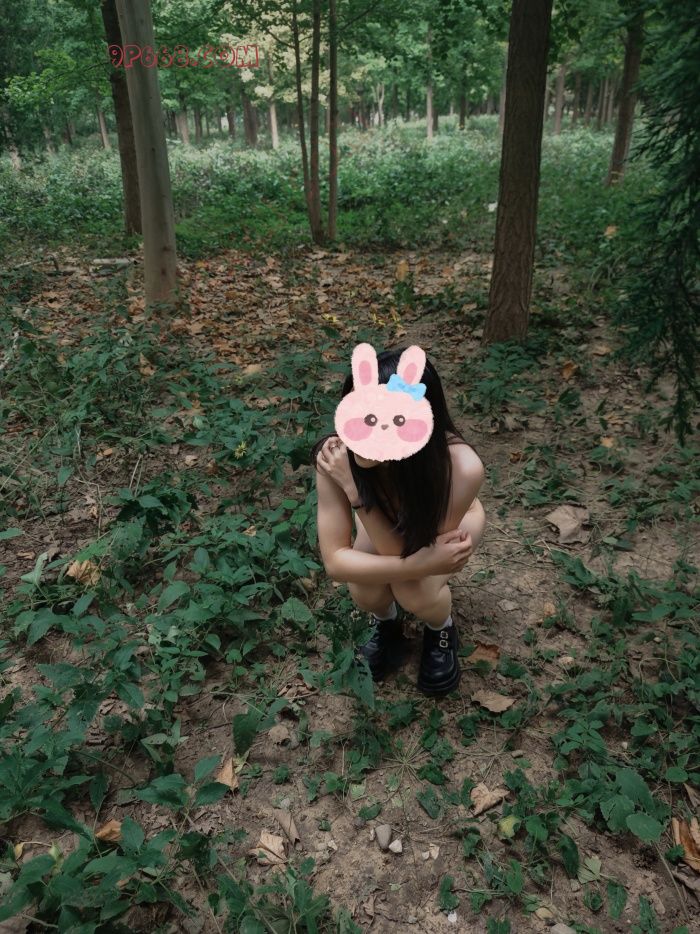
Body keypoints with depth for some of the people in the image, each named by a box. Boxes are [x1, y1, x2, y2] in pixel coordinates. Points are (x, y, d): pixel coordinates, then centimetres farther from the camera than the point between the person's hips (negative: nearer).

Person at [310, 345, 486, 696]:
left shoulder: (461, 468, -43)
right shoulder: (337, 455, -37)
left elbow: (402, 552, -33)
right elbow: (334, 561, -31)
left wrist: (355, 491, -44)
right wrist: (426, 564, -42)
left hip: (448, 519, -1)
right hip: (387, 518, 2)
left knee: (414, 593, -27)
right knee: (365, 593, -23)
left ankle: (441, 630, 10)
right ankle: (386, 622, 15)